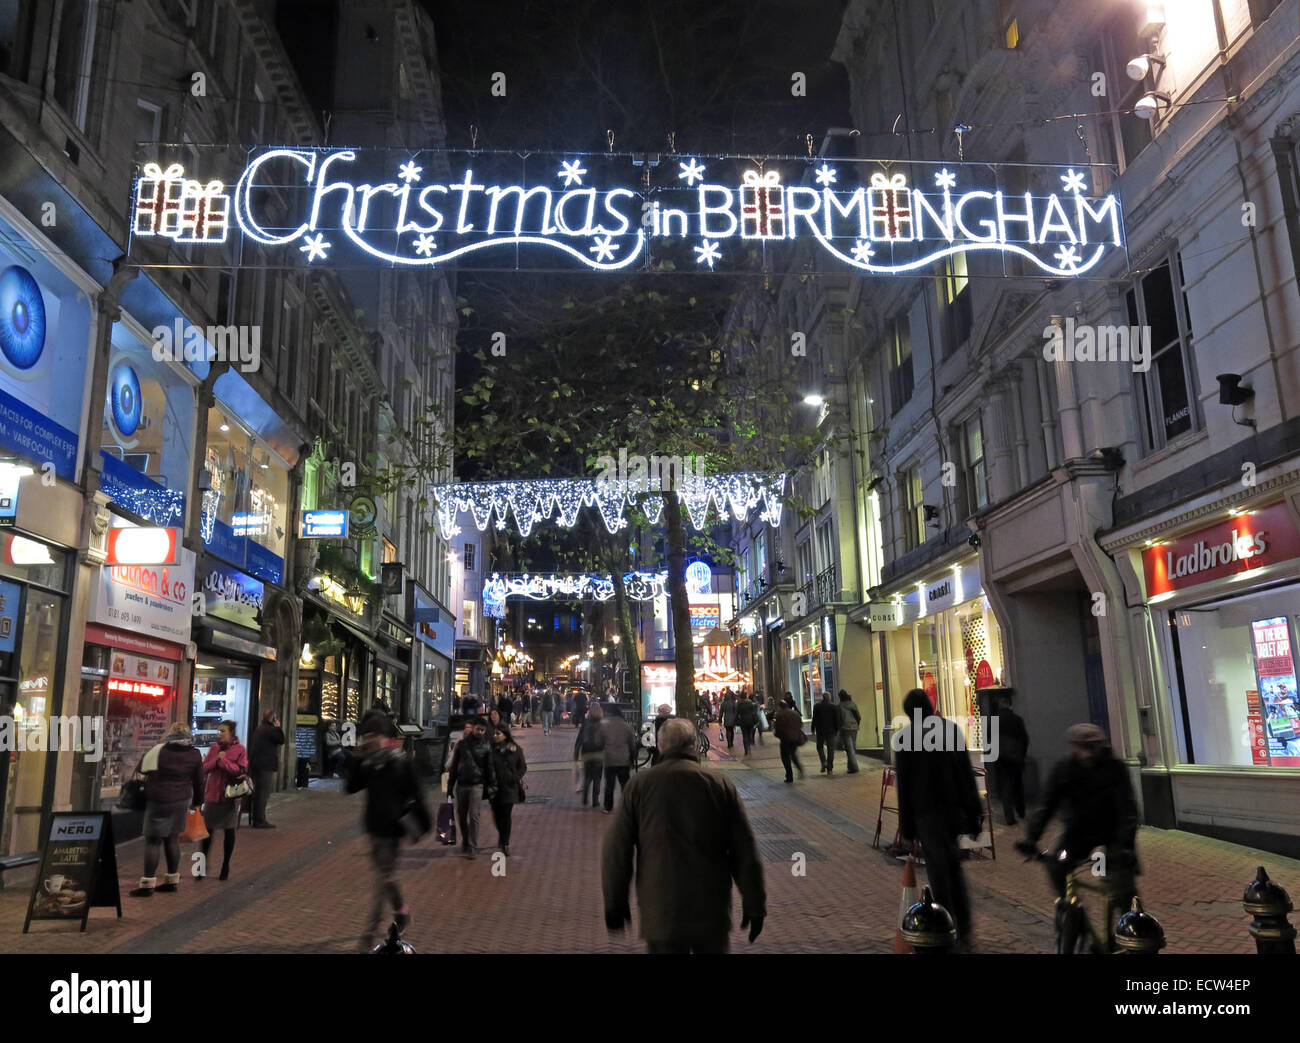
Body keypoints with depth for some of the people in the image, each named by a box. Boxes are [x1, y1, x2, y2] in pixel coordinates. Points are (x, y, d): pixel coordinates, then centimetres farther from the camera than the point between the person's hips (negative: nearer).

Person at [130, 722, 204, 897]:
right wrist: (197, 801, 20)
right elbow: (198, 781, 8)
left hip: (159, 801, -4)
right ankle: (173, 880, 20)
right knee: (173, 839, 14)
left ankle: (148, 884, 1)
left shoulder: (159, 751, -8)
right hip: (182, 801, 4)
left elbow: (141, 769, 2)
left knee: (153, 841, 1)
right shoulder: (194, 755, 1)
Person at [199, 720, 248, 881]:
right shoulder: (214, 748, 6)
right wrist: (216, 760, -17)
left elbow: (241, 770, -16)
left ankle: (226, 865, 20)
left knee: (229, 831, 8)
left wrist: (223, 761, -19)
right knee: (207, 830, 4)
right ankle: (203, 865, 17)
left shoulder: (240, 749, -6)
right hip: (212, 794, 3)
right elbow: (205, 768, 0)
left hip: (230, 796, -3)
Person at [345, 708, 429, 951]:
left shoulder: (401, 761, -13)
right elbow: (352, 787, 0)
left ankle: (371, 929, 4)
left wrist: (425, 822, -9)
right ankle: (401, 909, 39)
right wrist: (356, 759, -9)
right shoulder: (368, 761, 3)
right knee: (385, 873, 18)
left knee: (384, 876, -1)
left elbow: (415, 794, -11)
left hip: (391, 826, -6)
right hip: (374, 824, 6)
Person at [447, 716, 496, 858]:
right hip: (461, 784, 3)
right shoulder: (462, 744, 6)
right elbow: (454, 766, 11)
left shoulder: (485, 747, 2)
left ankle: (473, 848, -7)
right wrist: (450, 785, 9)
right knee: (461, 816, 9)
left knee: (473, 816, -11)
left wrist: (490, 787, 0)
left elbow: (490, 768, 5)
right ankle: (465, 842, 30)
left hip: (477, 785, -3)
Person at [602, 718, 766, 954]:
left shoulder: (638, 786, -2)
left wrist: (614, 903, 11)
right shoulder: (721, 784, -2)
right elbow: (745, 852, -1)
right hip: (713, 914, 1)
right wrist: (754, 905, 7)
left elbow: (616, 851, -1)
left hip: (660, 915, 0)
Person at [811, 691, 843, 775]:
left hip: (820, 731, 0)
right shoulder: (834, 707, -2)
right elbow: (837, 719, -1)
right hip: (831, 731, 0)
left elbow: (814, 719, -2)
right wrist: (837, 730, 6)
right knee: (830, 749, 4)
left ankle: (824, 762, -7)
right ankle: (830, 769, 3)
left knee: (820, 747, 15)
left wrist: (813, 729, 5)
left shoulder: (817, 706, -3)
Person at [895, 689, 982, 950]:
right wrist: (973, 813, 11)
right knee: (953, 867, 18)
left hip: (927, 813, -4)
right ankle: (963, 932, 19)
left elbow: (903, 784, -7)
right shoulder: (951, 728, 3)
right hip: (954, 808, 4)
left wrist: (906, 824, -1)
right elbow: (967, 773, 5)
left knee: (939, 872, 4)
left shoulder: (905, 737, -8)